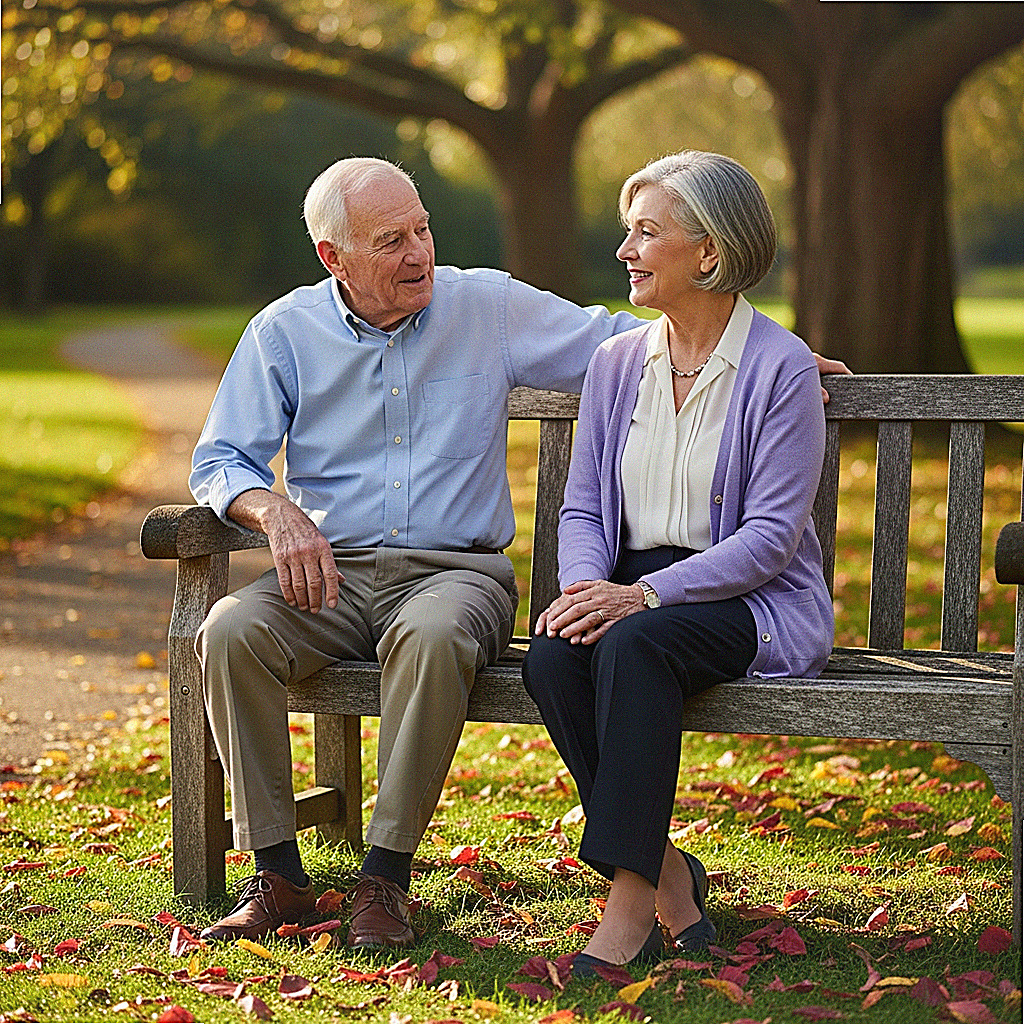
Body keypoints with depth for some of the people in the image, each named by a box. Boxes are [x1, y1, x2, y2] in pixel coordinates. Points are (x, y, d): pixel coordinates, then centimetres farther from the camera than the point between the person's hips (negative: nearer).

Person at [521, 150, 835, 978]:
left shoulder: (781, 367, -7)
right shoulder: (616, 363, 11)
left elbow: (770, 535, -13)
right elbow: (583, 508, 11)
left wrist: (643, 595, -24)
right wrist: (586, 585, -12)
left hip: (754, 601, -5)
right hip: (630, 589, 5)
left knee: (634, 645, -36)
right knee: (552, 656, -28)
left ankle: (630, 893, -31)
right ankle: (668, 873, -19)